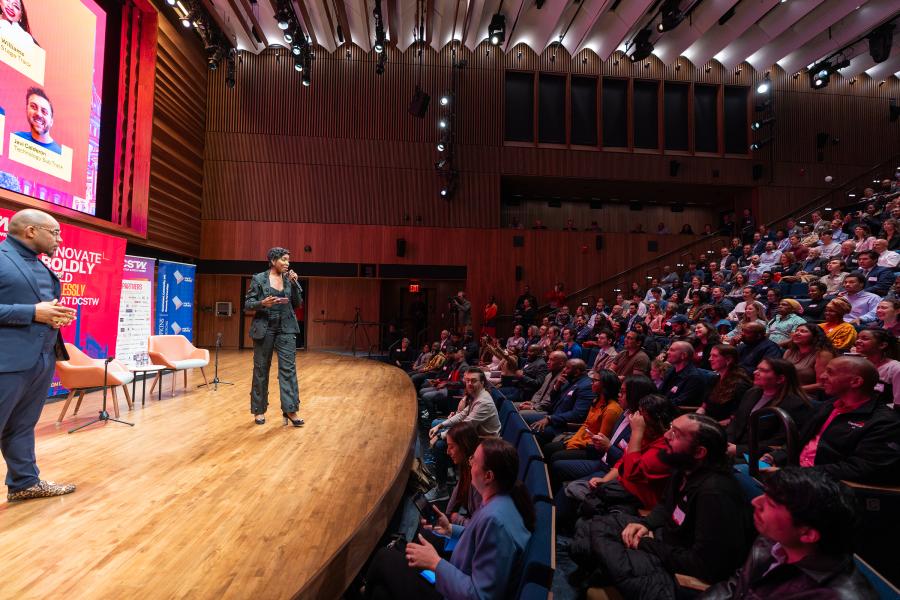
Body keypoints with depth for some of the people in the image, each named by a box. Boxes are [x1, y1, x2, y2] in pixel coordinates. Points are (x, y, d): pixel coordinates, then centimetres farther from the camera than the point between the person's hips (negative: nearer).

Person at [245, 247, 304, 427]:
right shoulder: (258, 279, -1)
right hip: (264, 328, -2)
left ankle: (290, 410, -2)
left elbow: (297, 304, 5)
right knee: (261, 369, 7)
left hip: (286, 329, 2)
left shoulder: (289, 279, 7)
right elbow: (247, 304, -1)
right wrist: (262, 303, -21)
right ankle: (259, 410, 20)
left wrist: (294, 284, -7)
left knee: (288, 368, -5)